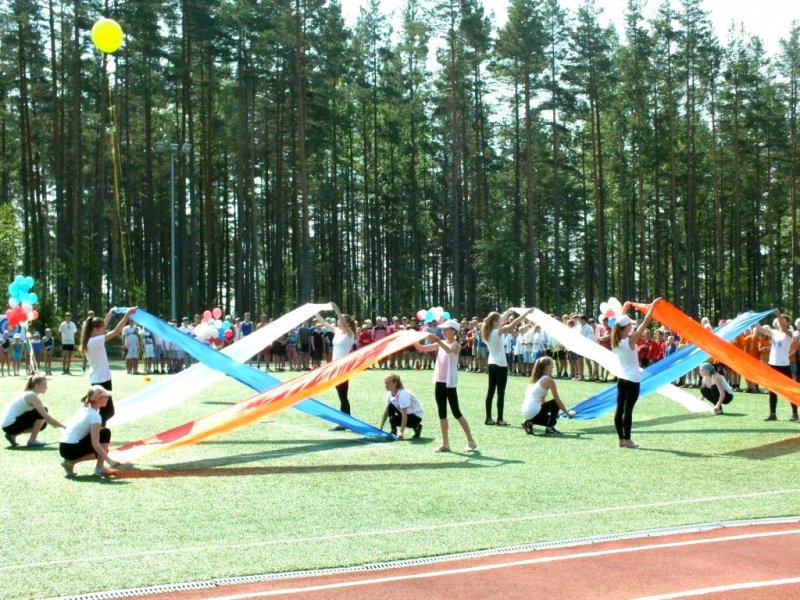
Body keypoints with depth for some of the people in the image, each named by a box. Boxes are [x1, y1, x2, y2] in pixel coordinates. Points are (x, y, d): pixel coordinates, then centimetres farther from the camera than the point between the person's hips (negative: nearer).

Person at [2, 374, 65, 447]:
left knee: (42, 423, 16)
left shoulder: (29, 394, 14)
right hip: (10, 424, -10)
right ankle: (32, 440, -8)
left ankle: (12, 435, 15)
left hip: (7, 425, 10)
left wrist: (58, 425, 17)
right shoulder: (32, 396, -15)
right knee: (41, 413, -13)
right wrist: (63, 426, -13)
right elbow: (46, 417, -20)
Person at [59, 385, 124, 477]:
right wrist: (110, 461, -23)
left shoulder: (85, 409, 13)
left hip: (63, 448, 8)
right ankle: (100, 469, -4)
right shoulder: (95, 416, -14)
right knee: (105, 433, -4)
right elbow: (95, 443, -20)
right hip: (71, 449, -8)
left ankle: (70, 461, 9)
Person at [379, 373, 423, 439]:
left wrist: (401, 432, -37)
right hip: (406, 413, 7)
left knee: (393, 420, -25)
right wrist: (380, 428, -3)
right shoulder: (389, 394, -6)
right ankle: (393, 432, -5)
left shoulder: (403, 394, -30)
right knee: (390, 407, -13)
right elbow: (386, 412, 2)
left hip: (416, 416, -7)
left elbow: (404, 415, -33)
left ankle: (416, 427, -5)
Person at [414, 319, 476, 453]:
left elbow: (449, 350, -33)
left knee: (456, 412, -5)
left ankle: (471, 442, 3)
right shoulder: (441, 343, 11)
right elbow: (422, 348, 11)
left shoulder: (455, 344, -9)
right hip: (439, 381, 7)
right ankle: (445, 444, 13)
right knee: (442, 413, 8)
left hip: (450, 382, -7)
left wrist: (437, 339, -39)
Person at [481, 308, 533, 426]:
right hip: (500, 365, -8)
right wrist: (526, 312, -19)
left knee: (490, 392, 9)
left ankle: (489, 418, 11)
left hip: (491, 365, 8)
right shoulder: (498, 332, -16)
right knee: (501, 393, -3)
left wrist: (507, 312, 32)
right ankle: (500, 419, -2)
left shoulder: (489, 332, 6)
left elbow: (500, 321, 24)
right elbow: (513, 324, -22)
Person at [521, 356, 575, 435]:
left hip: (526, 413, 8)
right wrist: (567, 412, 17)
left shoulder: (535, 379, 22)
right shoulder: (548, 380, -3)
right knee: (555, 403, 9)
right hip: (534, 412, -8)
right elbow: (558, 400, 2)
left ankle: (530, 423, 9)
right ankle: (549, 428, 4)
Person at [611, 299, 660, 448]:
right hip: (632, 380, -7)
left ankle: (621, 439, 10)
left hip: (621, 379, 7)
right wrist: (653, 305, -10)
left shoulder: (615, 340, 1)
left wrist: (624, 308, 28)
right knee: (628, 409, -5)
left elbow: (619, 323, 19)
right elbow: (645, 323, -16)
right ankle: (627, 440, -2)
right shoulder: (631, 340, -16)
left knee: (620, 408, 5)